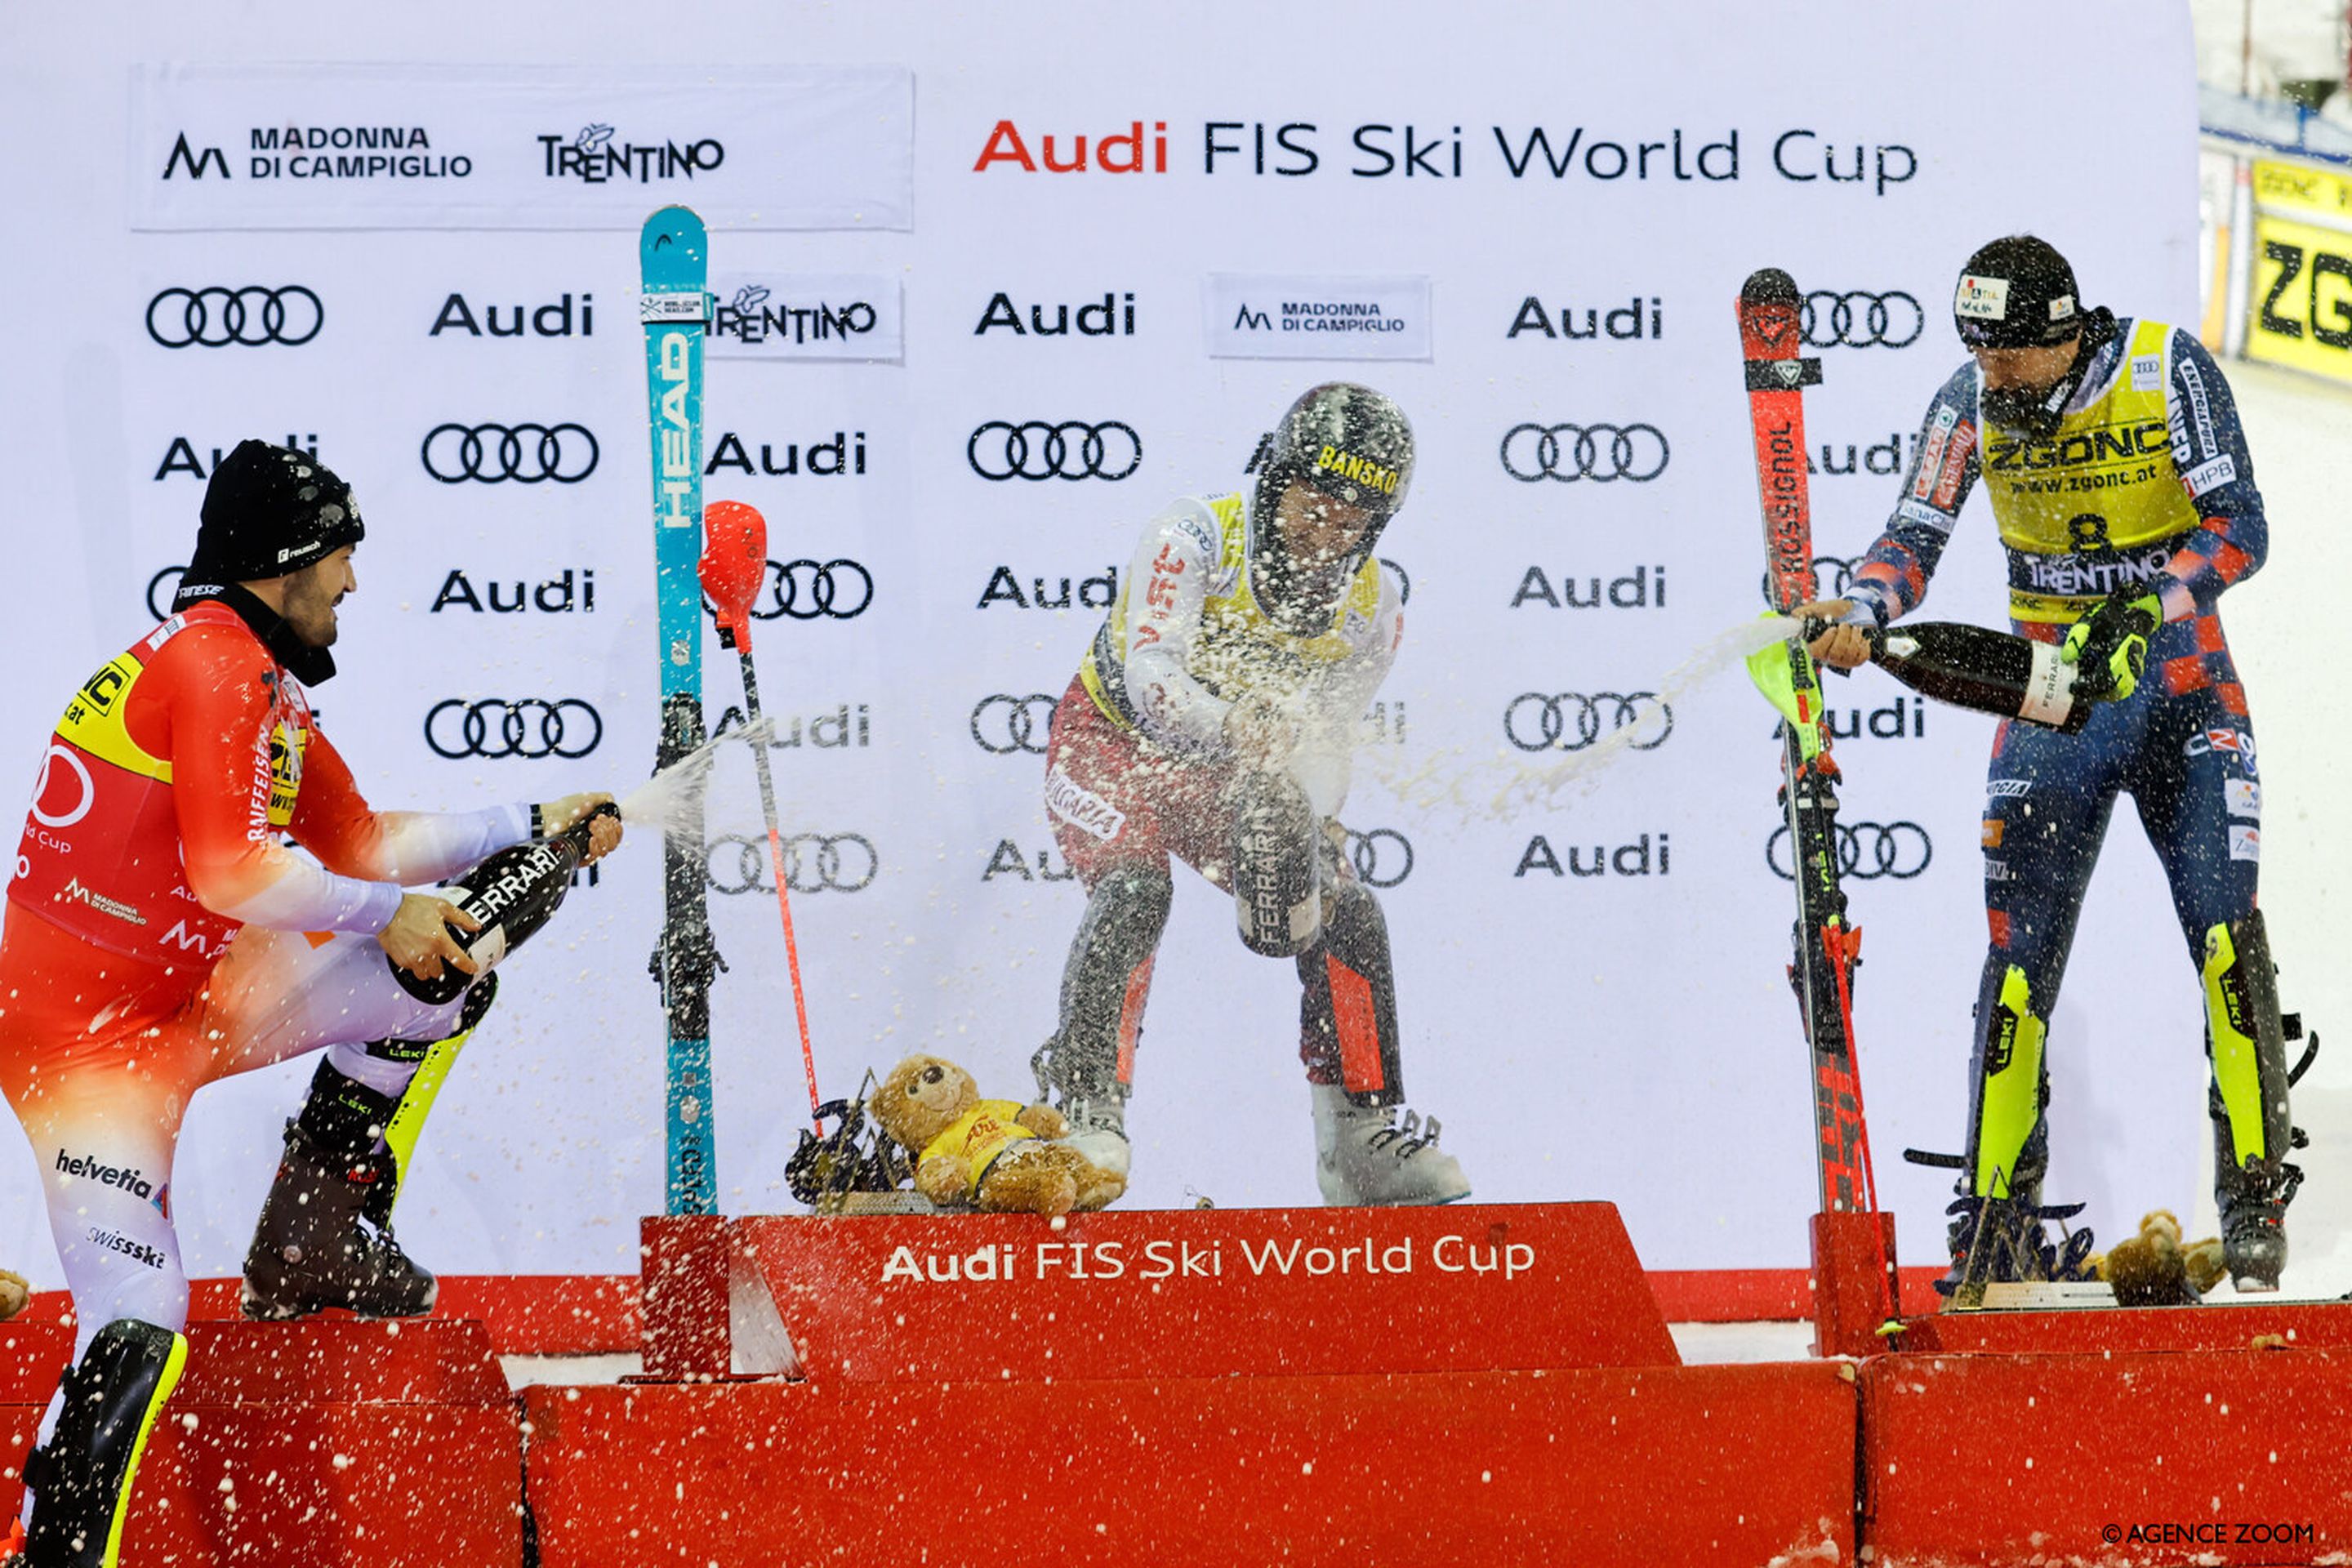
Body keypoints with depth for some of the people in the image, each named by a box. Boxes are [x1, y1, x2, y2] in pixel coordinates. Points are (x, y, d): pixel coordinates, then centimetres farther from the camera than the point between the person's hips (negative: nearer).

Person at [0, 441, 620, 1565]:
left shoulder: (258, 685, 14)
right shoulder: (218, 667, -18)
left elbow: (357, 841, 20)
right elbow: (231, 871, -26)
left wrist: (530, 828, 19)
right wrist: (390, 914, -14)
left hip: (194, 993, 9)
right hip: (92, 1034, -9)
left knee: (442, 981, 10)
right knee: (135, 1333, -20)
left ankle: (316, 1240, 18)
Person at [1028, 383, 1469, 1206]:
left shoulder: (1372, 606, -12)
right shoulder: (1196, 538, -26)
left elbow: (1325, 739, -9)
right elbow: (1152, 675, -37)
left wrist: (1314, 830, -30)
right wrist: (1226, 725, -57)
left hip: (1232, 770, 4)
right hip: (1115, 739, -4)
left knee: (1347, 914, -9)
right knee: (1135, 894, -30)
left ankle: (1364, 1141, 1)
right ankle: (1082, 1104, -27)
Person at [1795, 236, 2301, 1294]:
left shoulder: (2170, 372, -15)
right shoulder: (1970, 403, -7)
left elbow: (2238, 529, -17)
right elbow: (1914, 538, -5)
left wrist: (2149, 609, -33)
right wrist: (1860, 612, -26)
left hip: (2181, 688, -2)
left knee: (2227, 936, -12)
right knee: (2021, 955, -4)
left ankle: (2256, 1197, 0)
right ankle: (1997, 1216, 3)